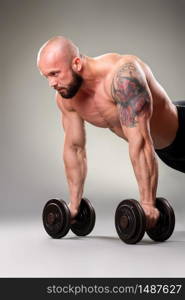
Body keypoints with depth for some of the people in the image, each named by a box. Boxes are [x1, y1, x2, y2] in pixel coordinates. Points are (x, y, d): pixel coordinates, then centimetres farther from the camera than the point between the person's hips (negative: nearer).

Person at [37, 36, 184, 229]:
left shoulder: (122, 75, -39)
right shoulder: (66, 98, -15)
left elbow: (140, 142, -42)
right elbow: (74, 148, -4)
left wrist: (147, 204, -41)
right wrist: (74, 204, -1)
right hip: (163, 149, 7)